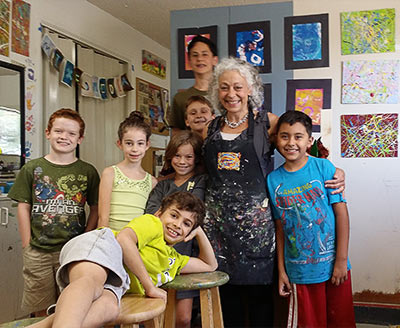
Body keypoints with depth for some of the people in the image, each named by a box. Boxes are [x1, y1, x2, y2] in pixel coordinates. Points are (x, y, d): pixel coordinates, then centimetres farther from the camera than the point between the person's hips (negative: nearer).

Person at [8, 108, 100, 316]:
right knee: (41, 312, 9)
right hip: (38, 252, 1)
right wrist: (27, 246, 0)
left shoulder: (88, 172, 2)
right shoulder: (32, 169, 4)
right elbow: (24, 207, 5)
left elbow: (95, 209, 5)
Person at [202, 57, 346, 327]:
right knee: (226, 294, 8)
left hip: (256, 218, -3)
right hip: (218, 220, 3)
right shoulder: (211, 128, 11)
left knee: (259, 291, 4)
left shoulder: (266, 122, 1)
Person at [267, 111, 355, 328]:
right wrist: (281, 270, 3)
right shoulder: (273, 179, -2)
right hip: (299, 270, 1)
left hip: (333, 265, -1)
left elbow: (341, 212, -7)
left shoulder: (323, 167, -7)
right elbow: (280, 228, 3)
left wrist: (341, 260, -9)